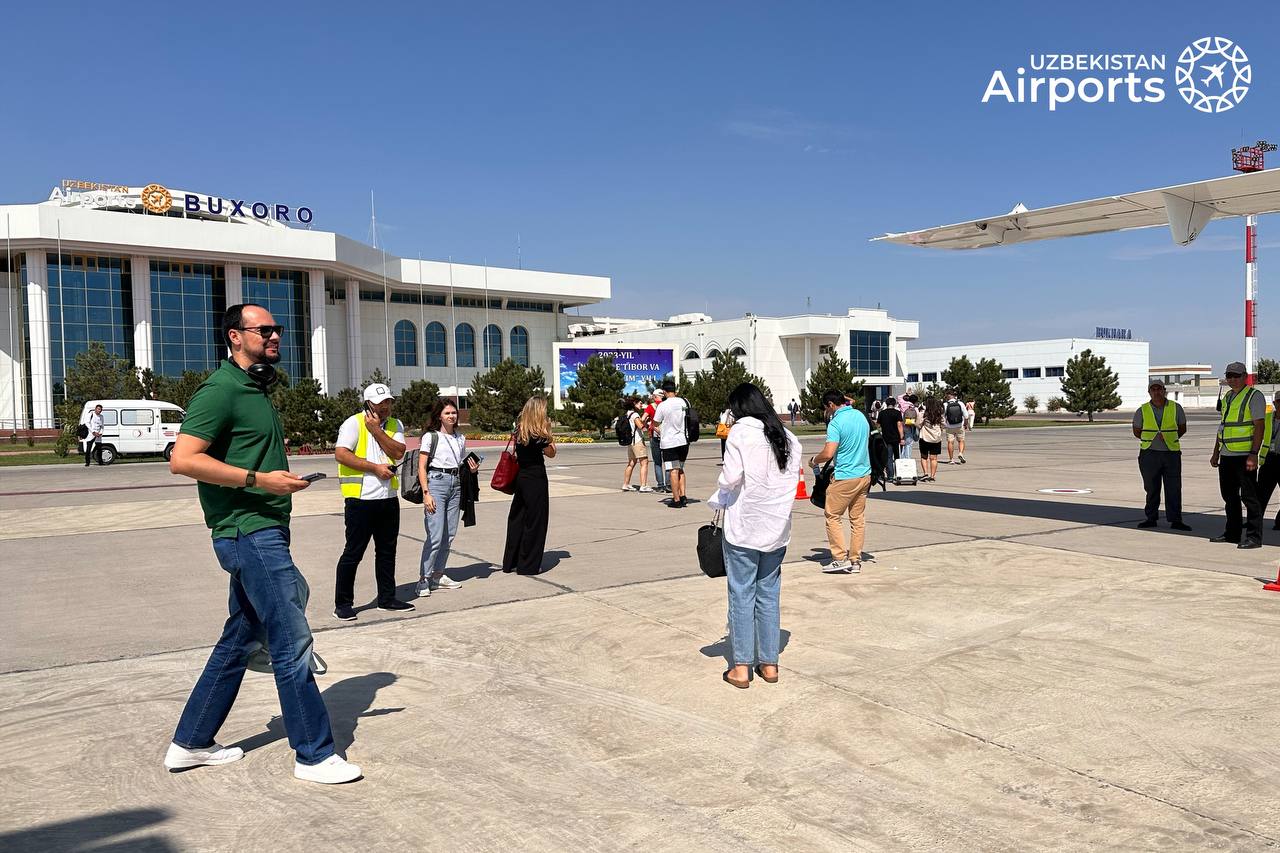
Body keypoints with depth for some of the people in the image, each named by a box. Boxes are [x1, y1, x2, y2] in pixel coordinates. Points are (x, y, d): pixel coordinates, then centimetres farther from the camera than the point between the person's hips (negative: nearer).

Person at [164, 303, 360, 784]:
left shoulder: (256, 389, 17)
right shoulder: (220, 390, -12)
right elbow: (183, 459, -21)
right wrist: (260, 480, -22)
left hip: (263, 533, 10)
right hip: (249, 532, -10)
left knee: (240, 640, 16)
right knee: (292, 644, -6)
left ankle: (190, 743, 28)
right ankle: (314, 756, 4)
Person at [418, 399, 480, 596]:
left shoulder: (460, 438, 15)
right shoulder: (431, 436, -2)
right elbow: (422, 468, -6)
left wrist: (471, 469, 1)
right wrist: (426, 493, -15)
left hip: (455, 485, 6)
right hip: (436, 483, -6)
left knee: (449, 535, 7)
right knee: (435, 536, -11)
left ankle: (438, 575, 18)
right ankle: (424, 580, -4)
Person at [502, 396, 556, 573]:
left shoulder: (519, 431, 3)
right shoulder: (538, 435, -16)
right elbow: (551, 453, -4)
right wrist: (549, 431, -5)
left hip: (521, 477, 7)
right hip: (536, 478, -7)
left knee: (517, 518, 14)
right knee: (535, 521, 3)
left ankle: (511, 562, 22)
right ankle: (528, 565, 9)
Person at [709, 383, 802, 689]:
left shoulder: (740, 433, -10)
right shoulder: (789, 438, 7)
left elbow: (730, 480, -13)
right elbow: (794, 480, 6)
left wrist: (716, 501, 5)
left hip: (743, 528, -5)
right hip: (777, 529, 5)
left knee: (742, 595, 3)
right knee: (769, 595, 14)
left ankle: (741, 667, 8)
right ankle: (769, 663, 20)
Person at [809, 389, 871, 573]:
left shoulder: (836, 422, -16)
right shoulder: (861, 416, 8)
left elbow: (828, 453, -23)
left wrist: (814, 460, -4)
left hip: (845, 477, -8)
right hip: (865, 474, 8)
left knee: (833, 516, 4)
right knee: (858, 518, 10)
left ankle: (840, 558, 2)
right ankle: (855, 561, 14)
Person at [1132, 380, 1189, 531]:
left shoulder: (1176, 408, 3)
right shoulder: (1142, 410, 2)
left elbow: (1182, 429, 14)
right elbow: (1136, 432, 11)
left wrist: (1169, 439, 4)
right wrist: (1152, 439, 4)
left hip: (1171, 453, 0)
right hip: (1149, 454, 0)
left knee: (1174, 488, -2)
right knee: (1151, 488, 5)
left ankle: (1175, 520, 3)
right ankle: (1151, 518, 14)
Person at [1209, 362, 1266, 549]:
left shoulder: (1254, 396, -6)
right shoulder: (1227, 397, 17)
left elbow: (1260, 426, -13)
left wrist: (1253, 454, -21)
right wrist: (1216, 453, 21)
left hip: (1245, 455, -8)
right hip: (1227, 456, 8)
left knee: (1249, 496, -6)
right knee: (1229, 495, 14)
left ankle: (1254, 537, -2)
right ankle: (1233, 533, 24)